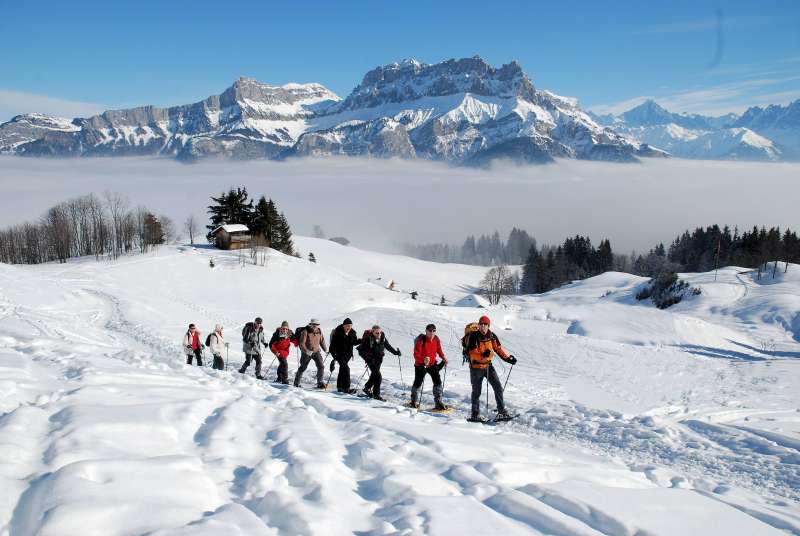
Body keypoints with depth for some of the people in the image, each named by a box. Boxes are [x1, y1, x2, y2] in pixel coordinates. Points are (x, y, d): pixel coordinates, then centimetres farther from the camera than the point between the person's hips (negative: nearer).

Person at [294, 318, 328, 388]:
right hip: (306, 352, -4)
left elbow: (322, 341, 14)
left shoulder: (319, 331, 1)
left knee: (321, 366, -9)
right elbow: (302, 343, -17)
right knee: (303, 367, 4)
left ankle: (320, 383, -2)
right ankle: (296, 382, 21)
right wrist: (307, 351, -28)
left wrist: (326, 349, 6)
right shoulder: (305, 332, -14)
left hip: (316, 351, 4)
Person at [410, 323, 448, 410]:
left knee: (438, 381, -5)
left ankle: (438, 403, 1)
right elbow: (416, 354, -23)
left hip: (432, 364, 4)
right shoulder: (421, 340, -19)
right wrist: (423, 360, -40)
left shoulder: (436, 340, -3)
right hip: (420, 364, -4)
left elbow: (439, 350, 13)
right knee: (418, 382, 1)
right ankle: (414, 402, 22)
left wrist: (443, 358, -6)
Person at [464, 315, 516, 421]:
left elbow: (498, 348, 8)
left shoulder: (492, 336, -3)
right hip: (476, 367, -4)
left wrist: (508, 358, 1)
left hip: (488, 365, 4)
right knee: (476, 391, 6)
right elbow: (471, 352, -22)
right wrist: (482, 355, -38)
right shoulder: (473, 336, -16)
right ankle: (475, 414, 17)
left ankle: (502, 411, 7)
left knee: (498, 388, -1)